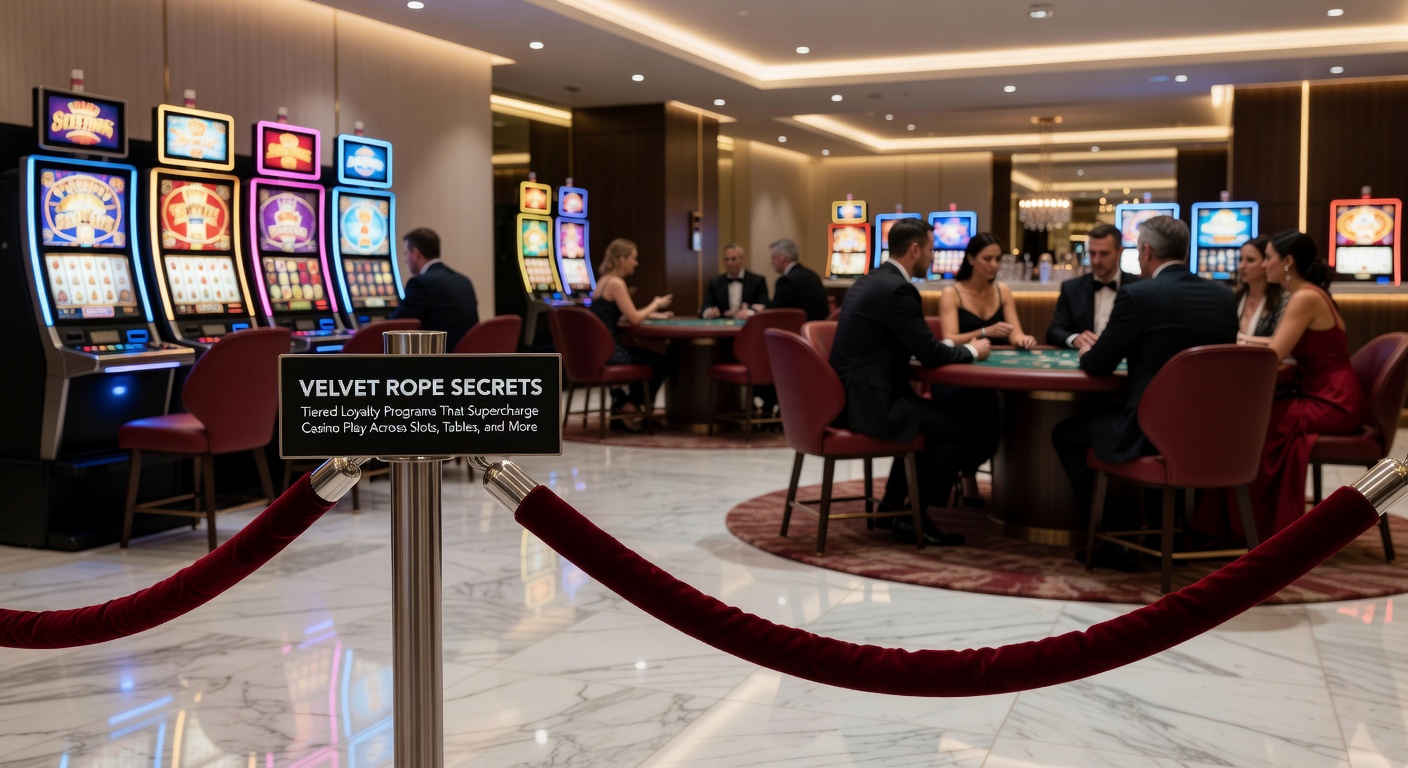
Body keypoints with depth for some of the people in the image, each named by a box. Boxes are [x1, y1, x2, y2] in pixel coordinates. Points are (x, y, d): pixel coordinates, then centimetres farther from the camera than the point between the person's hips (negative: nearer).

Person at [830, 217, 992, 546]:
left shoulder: (870, 281, 14)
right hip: (867, 399, -11)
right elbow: (930, 354, -15)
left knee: (933, 416, 26)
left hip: (850, 393, 11)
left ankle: (891, 506, 25)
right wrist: (971, 350, 3)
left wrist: (948, 345, 14)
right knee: (955, 430, -6)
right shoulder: (897, 289, -16)